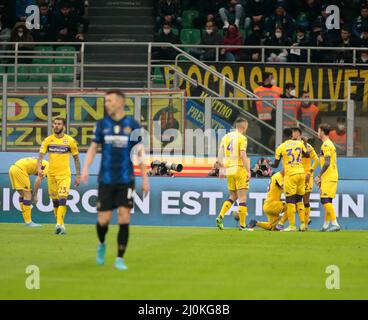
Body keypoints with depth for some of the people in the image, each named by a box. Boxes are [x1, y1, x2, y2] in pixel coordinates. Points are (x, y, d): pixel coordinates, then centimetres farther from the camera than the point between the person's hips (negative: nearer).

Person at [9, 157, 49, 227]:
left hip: (12, 168, 10)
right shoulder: (47, 166, -1)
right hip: (19, 170, -10)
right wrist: (35, 196, -4)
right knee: (27, 196, -4)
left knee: (22, 195, 16)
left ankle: (26, 220, 18)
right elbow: (38, 181, -10)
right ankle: (28, 222, -3)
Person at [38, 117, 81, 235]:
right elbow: (41, 155, -1)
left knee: (62, 199, -18)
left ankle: (59, 224, -26)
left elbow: (76, 159, 8)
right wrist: (39, 168, -20)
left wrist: (78, 176, 7)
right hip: (51, 175, 3)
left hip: (64, 175, -3)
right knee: (55, 201, 7)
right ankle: (61, 225, 19)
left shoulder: (70, 141, 0)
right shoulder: (48, 140, 5)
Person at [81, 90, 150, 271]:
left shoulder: (132, 125, 0)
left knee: (124, 218, -10)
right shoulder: (102, 124, 4)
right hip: (106, 180, 1)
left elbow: (140, 153, 4)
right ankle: (102, 244, 31)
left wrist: (145, 179, 2)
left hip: (126, 180, -1)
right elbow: (93, 147, 11)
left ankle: (120, 259, -1)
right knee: (104, 220, -1)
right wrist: (85, 169, -5)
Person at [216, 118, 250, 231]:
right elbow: (243, 155, -16)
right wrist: (248, 171, -14)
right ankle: (242, 225, -1)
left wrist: (221, 169, 17)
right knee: (242, 198, -1)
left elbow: (220, 155, 10)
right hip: (239, 169, -6)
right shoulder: (241, 138, -8)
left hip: (229, 170, 6)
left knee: (232, 196, 17)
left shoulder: (226, 137, 11)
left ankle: (220, 216, -2)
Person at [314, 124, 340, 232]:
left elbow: (327, 163, -20)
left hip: (329, 178, -10)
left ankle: (335, 224, -20)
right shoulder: (330, 144, 20)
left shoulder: (326, 145, -12)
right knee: (326, 201, 12)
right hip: (332, 177, 10)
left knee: (326, 200, -14)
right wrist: (321, 178, 25)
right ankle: (326, 225, 15)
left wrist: (319, 176, -16)